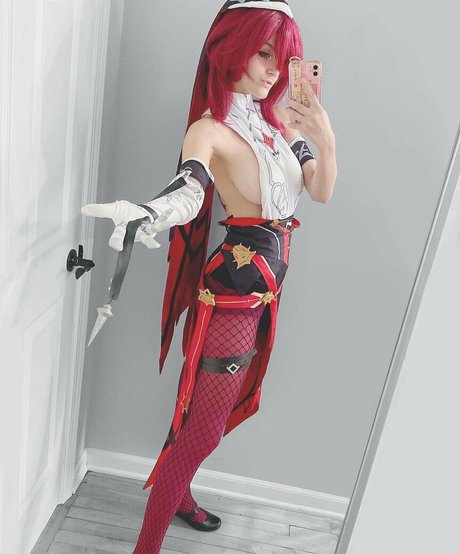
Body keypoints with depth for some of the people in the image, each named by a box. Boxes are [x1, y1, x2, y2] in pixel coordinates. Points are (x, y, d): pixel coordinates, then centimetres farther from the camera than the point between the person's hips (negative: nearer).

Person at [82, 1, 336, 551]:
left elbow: (321, 192, 5)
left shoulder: (279, 119, 8)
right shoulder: (211, 128, -14)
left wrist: (326, 141, -14)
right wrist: (144, 214, -56)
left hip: (265, 287, 8)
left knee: (220, 405, 22)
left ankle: (177, 493, 46)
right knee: (203, 427, -2)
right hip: (232, 289, -8)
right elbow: (188, 189, -34)